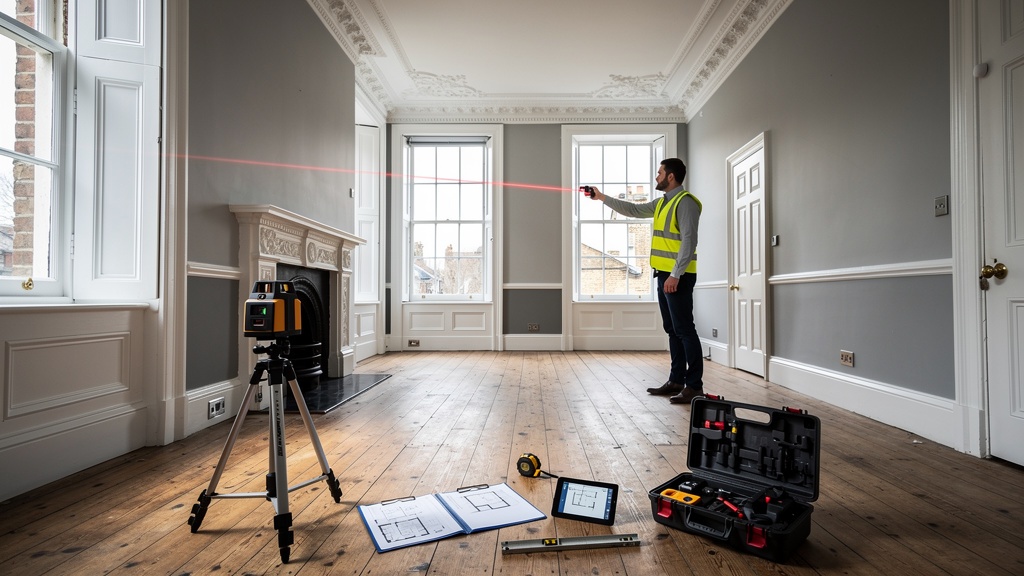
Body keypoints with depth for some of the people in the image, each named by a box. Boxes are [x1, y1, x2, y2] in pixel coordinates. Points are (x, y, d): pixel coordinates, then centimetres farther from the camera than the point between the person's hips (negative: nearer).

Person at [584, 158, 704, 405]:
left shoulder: (685, 202, -11)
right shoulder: (662, 203, 17)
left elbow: (689, 241, -18)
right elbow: (633, 210, 25)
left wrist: (676, 275, -23)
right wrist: (602, 198, 25)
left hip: (677, 277, -9)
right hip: (664, 275, 10)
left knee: (685, 330, -8)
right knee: (672, 330, 11)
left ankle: (694, 386, -3)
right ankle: (676, 380, 19)